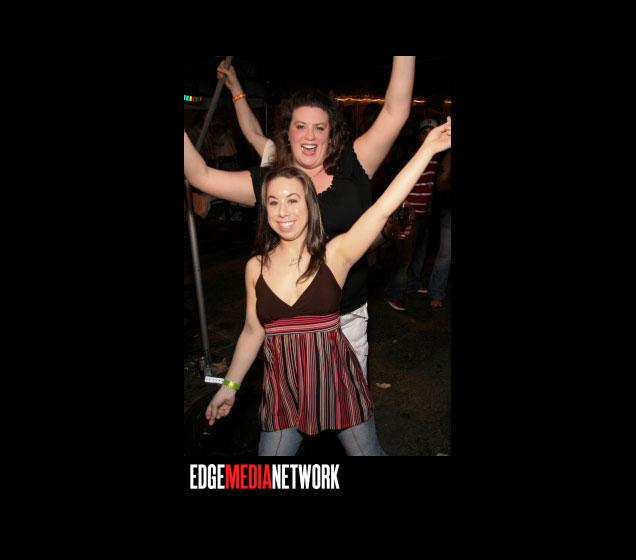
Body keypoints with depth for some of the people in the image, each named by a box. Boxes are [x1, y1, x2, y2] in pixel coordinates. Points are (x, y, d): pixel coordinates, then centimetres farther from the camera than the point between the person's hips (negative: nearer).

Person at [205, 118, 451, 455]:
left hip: (337, 381, -2)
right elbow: (253, 331, 7)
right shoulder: (256, 267, -2)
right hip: (282, 387, 2)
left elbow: (383, 208, -21)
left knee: (367, 451, 18)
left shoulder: (335, 255, -11)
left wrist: (427, 149, -24)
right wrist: (230, 385, 11)